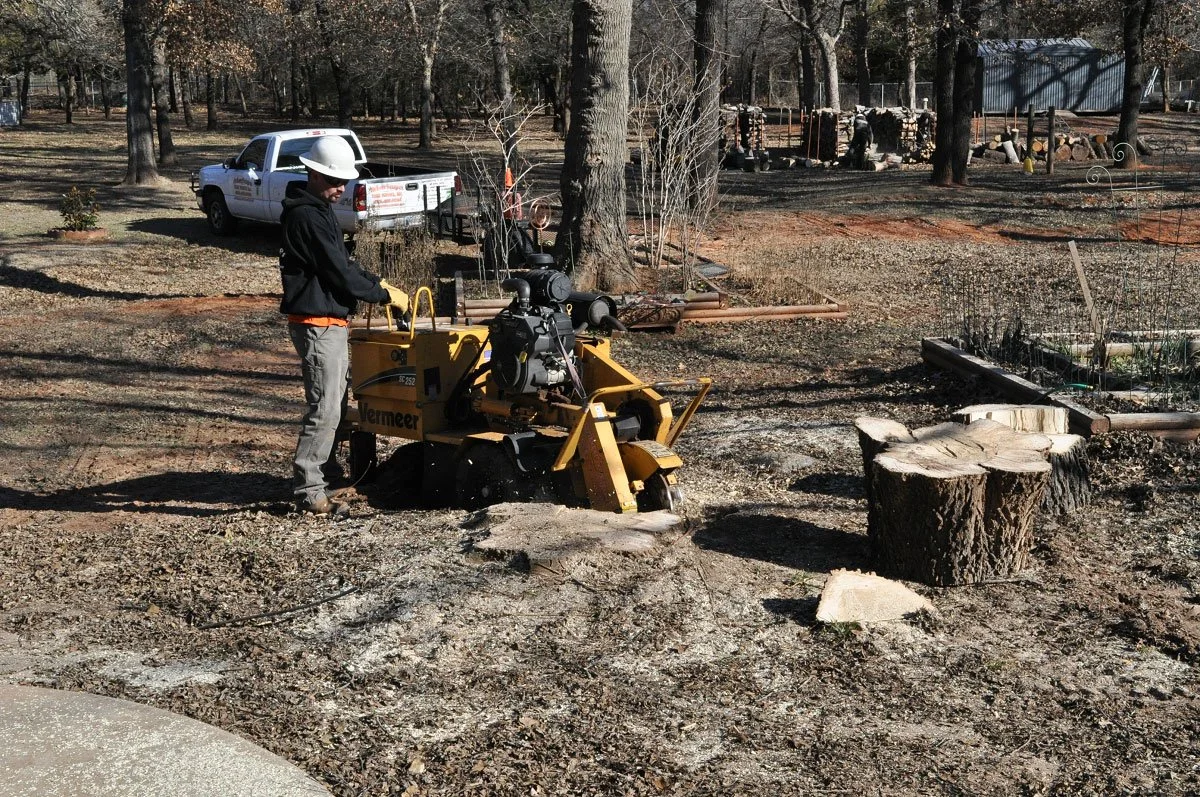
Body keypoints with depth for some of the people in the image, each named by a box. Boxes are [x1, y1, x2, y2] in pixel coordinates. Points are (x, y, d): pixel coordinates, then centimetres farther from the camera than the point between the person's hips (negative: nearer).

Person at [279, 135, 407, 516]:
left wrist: (377, 282, 10)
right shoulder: (307, 216, -17)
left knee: (335, 401, 20)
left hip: (330, 322, 11)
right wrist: (384, 295, -10)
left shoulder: (319, 210, 16)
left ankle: (324, 470, 33)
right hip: (317, 323, -11)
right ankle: (308, 492, -7)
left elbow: (343, 263, 23)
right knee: (325, 409, -11)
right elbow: (339, 273, -19)